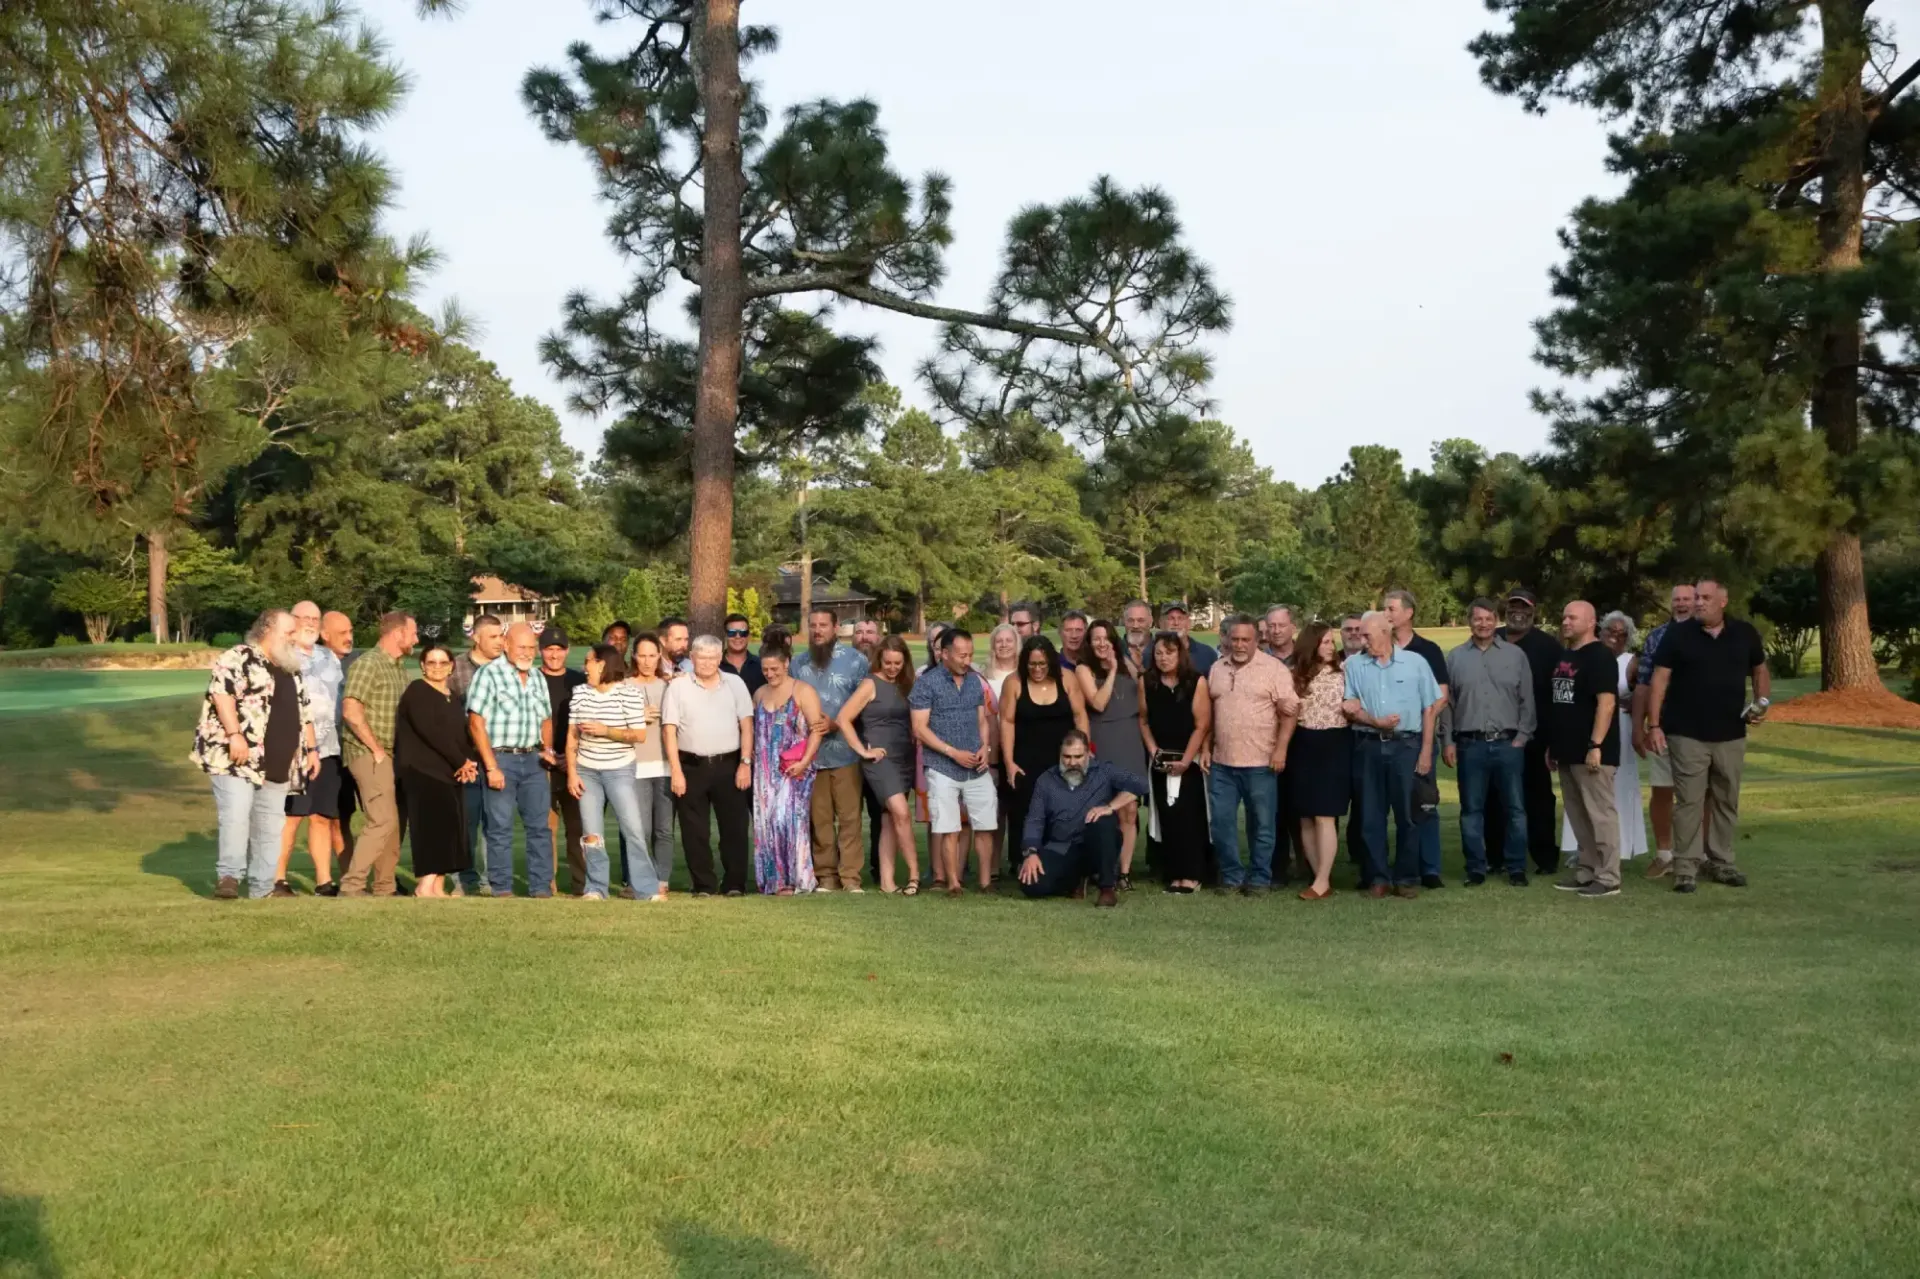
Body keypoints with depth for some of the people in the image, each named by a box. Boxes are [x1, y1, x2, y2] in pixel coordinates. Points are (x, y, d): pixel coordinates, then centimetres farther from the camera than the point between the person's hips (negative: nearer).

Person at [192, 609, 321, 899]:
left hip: (277, 765, 8)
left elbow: (304, 712, 25)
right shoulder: (239, 658, -6)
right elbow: (221, 692, -19)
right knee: (235, 817, -17)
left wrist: (310, 749, 17)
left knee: (270, 826, 8)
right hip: (235, 758, -8)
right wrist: (235, 734, -26)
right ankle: (228, 875, -7)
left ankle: (262, 887, 14)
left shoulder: (291, 671, 20)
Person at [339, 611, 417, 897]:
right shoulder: (368, 663, -11)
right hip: (369, 754, -9)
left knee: (394, 822, 10)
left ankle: (385, 888, 17)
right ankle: (351, 886, -12)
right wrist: (376, 749, -16)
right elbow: (351, 711, -19)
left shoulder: (400, 667, 16)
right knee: (383, 821, -15)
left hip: (392, 755, 9)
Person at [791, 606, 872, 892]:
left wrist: (836, 724, -12)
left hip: (844, 752, -3)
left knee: (849, 817, -5)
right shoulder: (798, 663, 12)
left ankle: (850, 877, -2)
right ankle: (826, 875, 12)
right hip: (810, 754, 3)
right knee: (819, 818, 5)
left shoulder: (855, 660, 0)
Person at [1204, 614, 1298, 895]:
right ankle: (1231, 876, 17)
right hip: (1221, 761, 4)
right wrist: (1206, 748, 12)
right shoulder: (1217, 669, 10)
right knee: (1222, 822, 6)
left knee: (1262, 824, 4)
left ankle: (1259, 879, 14)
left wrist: (1280, 749, -13)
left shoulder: (1274, 669, -5)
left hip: (1260, 762, -4)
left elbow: (1289, 711, -7)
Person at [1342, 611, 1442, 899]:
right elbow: (1351, 709, 2)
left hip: (1406, 746, -2)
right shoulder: (1355, 665, 6)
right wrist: (1375, 722, -16)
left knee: (1407, 814, 2)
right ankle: (1377, 877, 10)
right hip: (1369, 747, 2)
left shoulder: (1415, 663, 2)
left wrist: (1426, 752, -2)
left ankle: (1406, 878, 10)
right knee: (1371, 816, 3)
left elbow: (1429, 709, 3)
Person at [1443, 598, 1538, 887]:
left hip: (1508, 744, 0)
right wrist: (1447, 741, 1)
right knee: (1472, 809, 5)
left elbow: (1527, 701, 5)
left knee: (1514, 808, 2)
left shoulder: (1516, 655, 6)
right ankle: (1476, 868, 13)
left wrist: (1522, 736, -3)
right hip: (1470, 744, 1)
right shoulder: (1455, 657, 7)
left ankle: (1517, 869, 10)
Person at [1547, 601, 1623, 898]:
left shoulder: (1599, 656, -11)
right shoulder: (1563, 657, 17)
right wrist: (1552, 744, 19)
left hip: (1590, 751, -9)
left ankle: (1608, 878, -4)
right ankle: (1586, 871, 20)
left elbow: (1606, 702, -18)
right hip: (1568, 751, 9)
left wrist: (1596, 745, -23)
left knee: (1600, 814, -6)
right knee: (1578, 816, 13)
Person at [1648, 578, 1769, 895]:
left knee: (1727, 802, 11)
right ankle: (1685, 868, 2)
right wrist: (1655, 725, -11)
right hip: (1687, 735, -3)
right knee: (1689, 802, -2)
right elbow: (1660, 679, -5)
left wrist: (1762, 702, -1)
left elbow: (1760, 671, 17)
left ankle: (1722, 863, 22)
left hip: (1731, 735, 3)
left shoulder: (1745, 633, 3)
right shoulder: (1678, 635, -4)